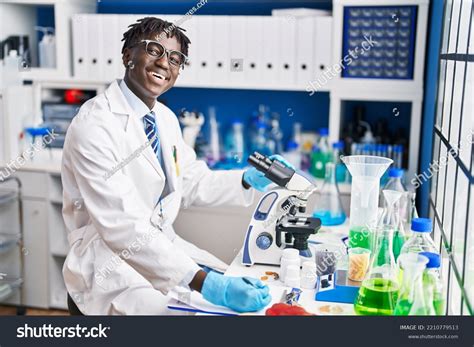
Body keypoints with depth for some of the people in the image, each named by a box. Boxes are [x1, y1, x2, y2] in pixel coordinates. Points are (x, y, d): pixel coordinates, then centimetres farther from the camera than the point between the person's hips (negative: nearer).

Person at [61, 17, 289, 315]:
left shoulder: (166, 118, 6)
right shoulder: (94, 126, -20)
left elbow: (192, 184, 15)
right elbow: (124, 228, -27)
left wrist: (249, 180, -4)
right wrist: (202, 282, -34)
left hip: (163, 246, 8)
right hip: (111, 264, -8)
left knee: (248, 295, 2)